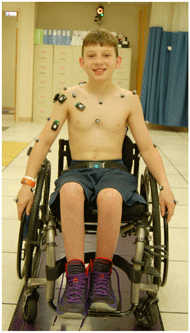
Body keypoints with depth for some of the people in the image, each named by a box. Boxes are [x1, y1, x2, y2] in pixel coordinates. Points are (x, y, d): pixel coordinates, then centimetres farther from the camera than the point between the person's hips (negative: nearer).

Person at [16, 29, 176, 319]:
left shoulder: (129, 100, 6)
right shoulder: (69, 97, 5)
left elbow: (147, 148, 9)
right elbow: (44, 141, 5)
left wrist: (165, 186, -1)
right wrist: (27, 183, -3)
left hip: (114, 170, 0)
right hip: (78, 170, 0)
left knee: (109, 196, -37)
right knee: (70, 190, -37)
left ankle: (101, 274, -17)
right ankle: (75, 277, -31)